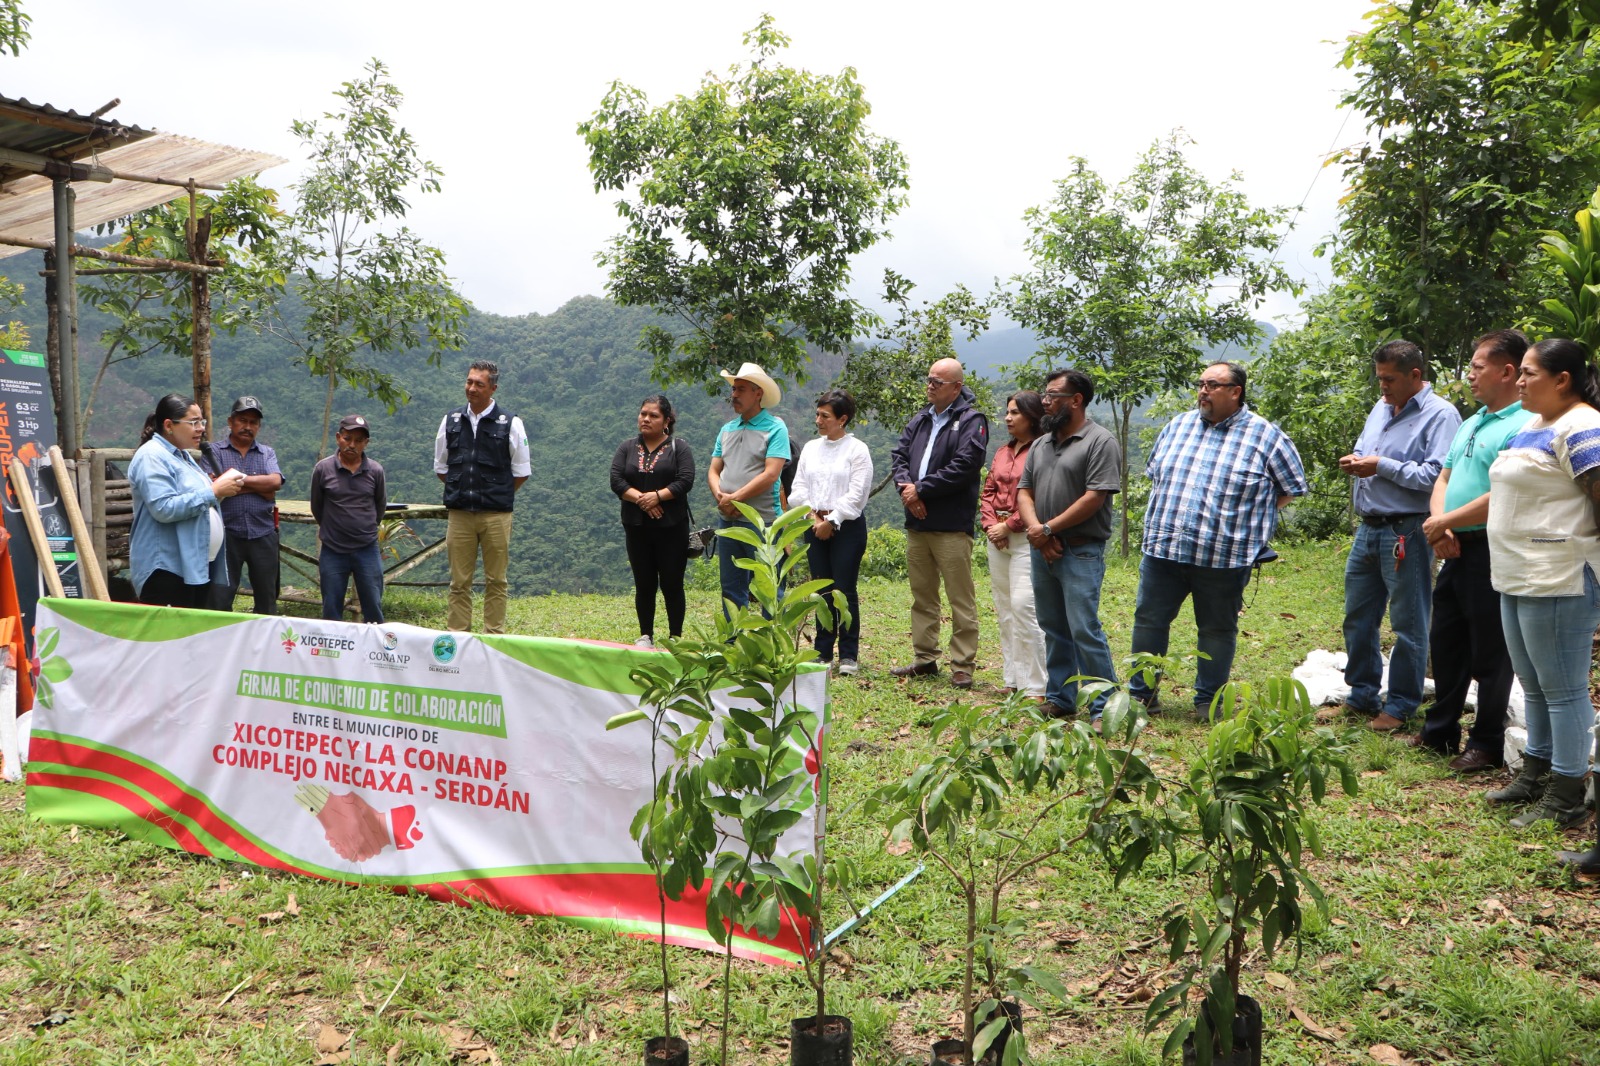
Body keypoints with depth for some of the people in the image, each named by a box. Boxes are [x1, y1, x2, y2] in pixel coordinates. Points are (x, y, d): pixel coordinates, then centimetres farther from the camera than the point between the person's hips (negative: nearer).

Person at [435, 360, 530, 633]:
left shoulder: (510, 423, 0)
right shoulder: (451, 421, 9)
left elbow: (521, 472, 7)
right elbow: (440, 467, 19)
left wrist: (496, 495, 7)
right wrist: (463, 490, 11)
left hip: (496, 515, -2)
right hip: (458, 514, 2)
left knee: (496, 581, 2)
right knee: (459, 582, 5)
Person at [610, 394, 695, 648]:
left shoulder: (679, 448, 4)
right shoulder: (627, 448, 11)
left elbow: (686, 480, -9)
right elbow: (616, 480, -1)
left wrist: (657, 496, -19)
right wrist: (640, 498, -15)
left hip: (671, 527, -3)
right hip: (637, 528, 3)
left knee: (672, 584, 0)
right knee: (644, 585, 7)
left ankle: (675, 638, 9)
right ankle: (646, 636, 16)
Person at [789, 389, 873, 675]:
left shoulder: (857, 450, -3)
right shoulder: (810, 448, 13)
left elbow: (856, 495, -9)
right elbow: (799, 488, 10)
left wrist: (831, 520, -10)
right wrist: (814, 516, -4)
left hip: (847, 526, -5)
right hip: (815, 526, 5)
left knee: (845, 590, -5)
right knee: (822, 592, 8)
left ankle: (849, 655, 3)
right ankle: (823, 652, 15)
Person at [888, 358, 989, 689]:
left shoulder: (972, 420, -5)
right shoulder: (920, 420, 17)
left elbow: (965, 466, -16)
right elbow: (899, 454, 12)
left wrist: (921, 489, -14)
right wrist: (906, 487, -8)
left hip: (952, 525, -7)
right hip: (917, 523, 7)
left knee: (961, 600, -3)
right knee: (922, 596, 14)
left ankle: (963, 666, 3)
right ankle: (925, 658, 24)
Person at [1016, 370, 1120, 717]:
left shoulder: (1100, 442, -7)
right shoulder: (1041, 445, 16)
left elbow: (1094, 498, -15)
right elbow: (1024, 491, 12)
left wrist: (1048, 528, -13)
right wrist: (1035, 528, -7)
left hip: (1080, 553, -7)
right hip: (1042, 550, 7)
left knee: (1084, 630, -10)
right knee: (1053, 629, 13)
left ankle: (1104, 707, -2)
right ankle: (1060, 698, 23)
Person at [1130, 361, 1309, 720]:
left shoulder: (1265, 436, -2)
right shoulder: (1178, 426, 10)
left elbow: (1292, 486, 5)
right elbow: (1154, 472, 23)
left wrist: (1249, 514, 3)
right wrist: (1168, 510, 12)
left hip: (1224, 556, -3)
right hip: (1163, 548, 3)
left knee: (1217, 629, 9)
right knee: (1149, 620, 7)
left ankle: (1208, 701, 22)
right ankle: (1141, 694, 19)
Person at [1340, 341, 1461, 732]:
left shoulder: (1440, 414, -12)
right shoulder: (1380, 408, 13)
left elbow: (1437, 476, -22)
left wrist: (1382, 466, -16)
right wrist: (1355, 461, 2)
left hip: (1406, 533, -8)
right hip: (1367, 528, 8)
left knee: (1408, 625, 3)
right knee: (1357, 618, 14)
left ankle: (1400, 706, 13)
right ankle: (1362, 695, 27)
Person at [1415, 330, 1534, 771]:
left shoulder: (1523, 427, -17)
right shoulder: (1471, 423, 15)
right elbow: (1444, 479, 17)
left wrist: (1444, 522, -15)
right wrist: (1440, 527, -2)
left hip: (1492, 552, -9)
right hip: (1455, 551, 9)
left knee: (1489, 654, 2)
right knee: (1445, 643, 18)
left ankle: (1487, 746, 15)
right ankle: (1440, 731, 32)